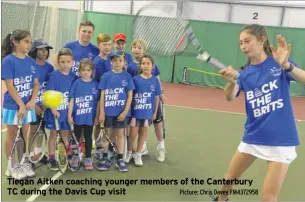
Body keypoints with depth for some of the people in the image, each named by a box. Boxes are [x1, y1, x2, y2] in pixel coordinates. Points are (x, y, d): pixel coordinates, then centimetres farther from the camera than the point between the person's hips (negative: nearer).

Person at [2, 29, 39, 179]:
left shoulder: (31, 62, 3)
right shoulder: (8, 61, -12)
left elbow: (36, 84, 5)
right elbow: (10, 86, -14)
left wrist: (32, 101, -9)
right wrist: (21, 105, -16)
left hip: (28, 105, 5)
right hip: (13, 105, -5)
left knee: (24, 135, 14)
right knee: (12, 135, 9)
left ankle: (23, 163, 28)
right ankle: (11, 167, 21)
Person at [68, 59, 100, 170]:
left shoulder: (95, 84, -3)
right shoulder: (76, 83, -3)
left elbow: (98, 102, 1)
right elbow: (71, 100, -2)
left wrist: (97, 116, 1)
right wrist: (69, 115, -4)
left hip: (90, 117, 0)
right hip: (77, 116, 0)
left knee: (88, 138, 12)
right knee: (76, 137, 14)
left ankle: (88, 158, 23)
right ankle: (75, 157, 29)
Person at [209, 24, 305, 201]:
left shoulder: (280, 61, -6)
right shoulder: (244, 73, 2)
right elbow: (230, 97, -16)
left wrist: (287, 65, -40)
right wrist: (232, 82, -38)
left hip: (280, 139, -4)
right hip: (253, 137, 4)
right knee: (229, 179, 17)